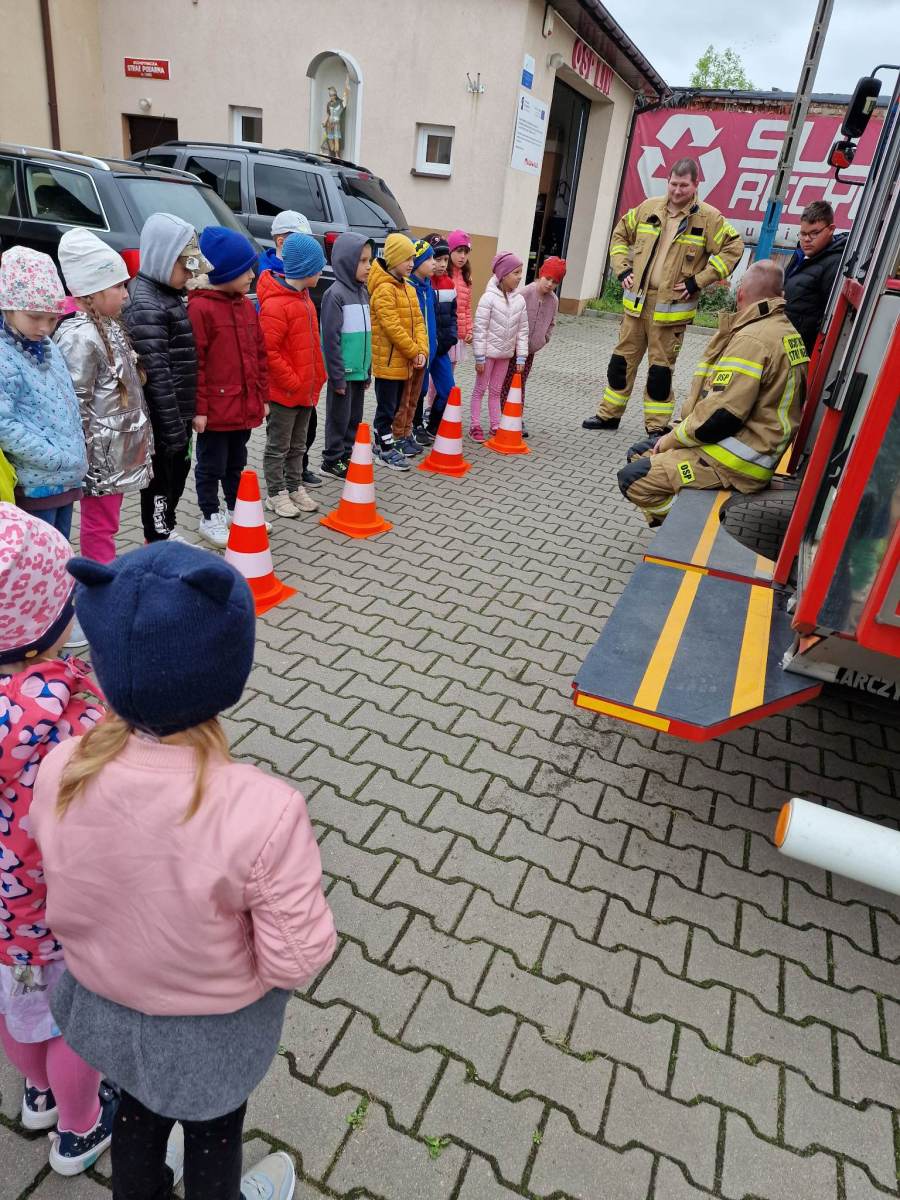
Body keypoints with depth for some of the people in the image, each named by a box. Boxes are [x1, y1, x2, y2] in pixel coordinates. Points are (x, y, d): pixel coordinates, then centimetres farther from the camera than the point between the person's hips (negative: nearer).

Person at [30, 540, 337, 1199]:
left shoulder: (60, 771, -26)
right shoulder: (262, 811, -40)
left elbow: (65, 903, -7)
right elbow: (294, 961, -25)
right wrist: (291, 875, -10)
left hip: (104, 1001, 4)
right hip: (211, 1027, -3)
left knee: (138, 1108, 36)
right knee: (212, 1130, 30)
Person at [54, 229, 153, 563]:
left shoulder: (111, 327, 13)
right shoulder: (80, 336, -18)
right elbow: (76, 403, -20)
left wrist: (141, 435, 20)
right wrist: (89, 457, -18)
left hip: (119, 452, 9)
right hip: (101, 456, -9)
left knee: (106, 522, 19)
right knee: (100, 526, 0)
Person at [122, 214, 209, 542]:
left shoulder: (168, 293, 12)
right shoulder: (145, 304, -19)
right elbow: (157, 374, -24)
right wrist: (172, 427, -23)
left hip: (179, 412, 10)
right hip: (162, 417, -10)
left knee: (178, 472, 21)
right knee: (161, 479, 3)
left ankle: (167, 531, 37)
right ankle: (159, 542, 16)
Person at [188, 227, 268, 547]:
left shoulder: (247, 306, 9)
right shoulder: (200, 308, -14)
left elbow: (259, 354, 15)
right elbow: (195, 363, -15)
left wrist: (262, 396, 13)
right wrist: (199, 407, -16)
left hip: (245, 406, 7)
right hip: (215, 409, -7)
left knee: (237, 462, 20)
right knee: (212, 465, 6)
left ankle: (236, 509, 35)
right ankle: (209, 517, 20)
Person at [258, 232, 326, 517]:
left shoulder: (302, 296, 11)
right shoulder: (275, 305, -19)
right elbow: (268, 352, -22)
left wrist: (317, 377, 13)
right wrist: (293, 382, -18)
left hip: (306, 390, 9)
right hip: (283, 393, -9)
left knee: (297, 445, 18)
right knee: (278, 447, 5)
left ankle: (294, 486, 30)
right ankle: (277, 494, 16)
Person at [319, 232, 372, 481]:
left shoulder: (363, 291, 12)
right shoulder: (335, 293, -13)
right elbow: (330, 338, -15)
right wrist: (337, 376, -17)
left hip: (359, 371, 7)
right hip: (344, 372, -7)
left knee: (355, 417, 14)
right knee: (339, 418, 3)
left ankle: (348, 456, 26)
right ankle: (333, 461, 14)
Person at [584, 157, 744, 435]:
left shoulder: (709, 217, -5)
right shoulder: (648, 208, 6)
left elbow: (733, 248, -5)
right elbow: (621, 234, 19)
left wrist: (698, 281, -12)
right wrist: (623, 270, 5)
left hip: (671, 306, -4)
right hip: (636, 300, 4)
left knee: (660, 368, 1)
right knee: (622, 360, 10)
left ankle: (657, 427, 11)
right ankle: (609, 414, 24)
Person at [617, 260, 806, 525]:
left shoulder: (752, 338, -20)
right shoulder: (786, 331, 12)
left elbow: (722, 413, -25)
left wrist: (672, 438, -9)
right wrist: (678, 432, 10)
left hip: (737, 462, -11)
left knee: (633, 479, -16)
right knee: (640, 453, 14)